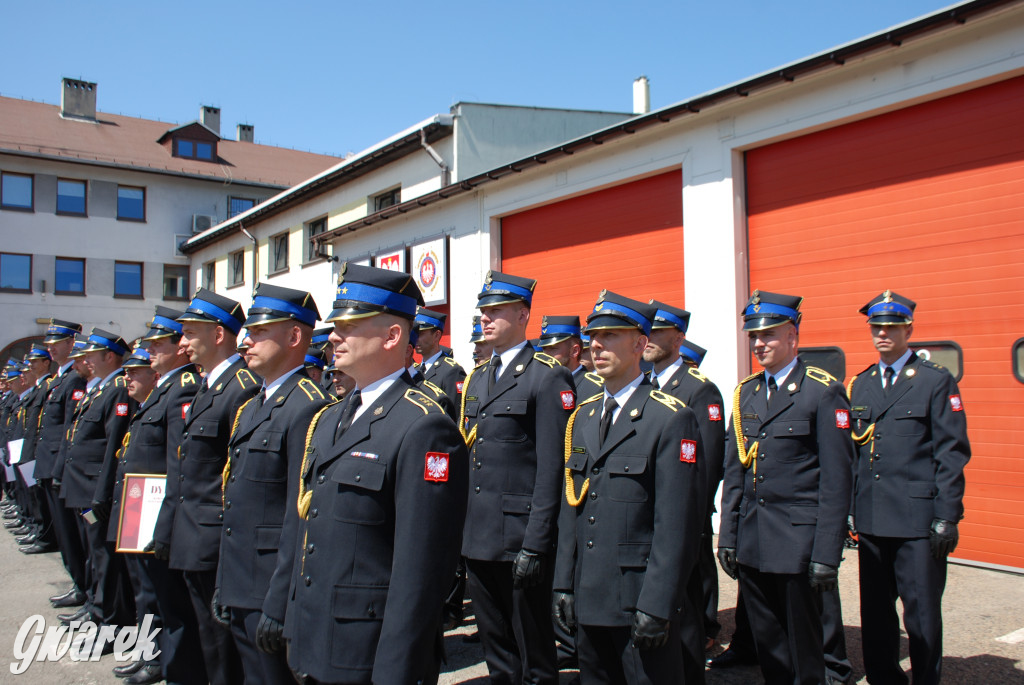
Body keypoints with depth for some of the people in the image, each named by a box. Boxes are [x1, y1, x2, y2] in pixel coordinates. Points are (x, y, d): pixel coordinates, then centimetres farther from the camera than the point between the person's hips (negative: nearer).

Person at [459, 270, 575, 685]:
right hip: (477, 538, 7)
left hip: (520, 538, -7)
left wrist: (535, 545, -18)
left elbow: (551, 468, -15)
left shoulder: (548, 378, -9)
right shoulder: (475, 380, 14)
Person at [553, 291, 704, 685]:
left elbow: (676, 523, -15)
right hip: (587, 599, 6)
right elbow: (571, 508, 11)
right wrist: (564, 583, 7)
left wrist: (656, 605, -17)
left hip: (640, 597, -6)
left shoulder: (671, 419, -11)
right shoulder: (583, 417, 10)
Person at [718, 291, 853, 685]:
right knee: (766, 641, 14)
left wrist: (827, 553, -14)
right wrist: (728, 536, 8)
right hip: (752, 543, 5)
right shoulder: (745, 393, 10)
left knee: (803, 644, 8)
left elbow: (836, 479, -10)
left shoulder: (823, 392, -7)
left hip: (798, 539, -5)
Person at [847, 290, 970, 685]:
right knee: (875, 610, 12)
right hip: (871, 519, 5)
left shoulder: (936, 381, -1)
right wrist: (848, 508, 10)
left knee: (922, 611, 4)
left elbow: (952, 453, -5)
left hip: (918, 519, -4)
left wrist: (947, 517, -10)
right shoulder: (860, 385, 13)